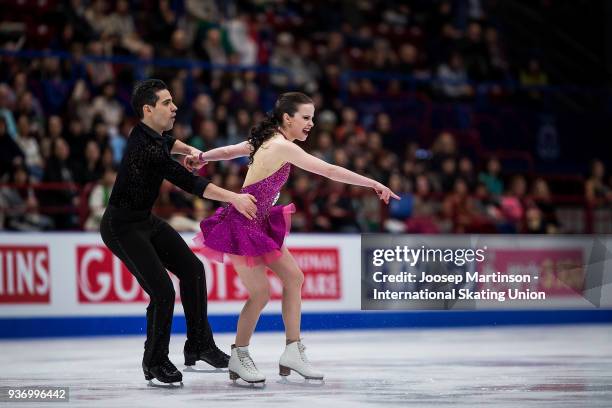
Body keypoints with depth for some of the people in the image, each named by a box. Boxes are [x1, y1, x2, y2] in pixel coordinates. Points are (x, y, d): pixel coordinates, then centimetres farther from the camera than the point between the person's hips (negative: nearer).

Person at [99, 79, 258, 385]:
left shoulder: (150, 132, 0)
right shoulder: (146, 149, -29)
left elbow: (166, 141, 28)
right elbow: (188, 182, -34)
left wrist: (190, 150, 11)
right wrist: (234, 198, -35)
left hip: (145, 221, 10)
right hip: (122, 227, -10)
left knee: (192, 269, 8)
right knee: (162, 291, -16)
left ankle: (199, 345, 17)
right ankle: (155, 362, 5)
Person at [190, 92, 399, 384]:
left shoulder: (267, 141, 5)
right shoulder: (283, 147, -23)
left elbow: (228, 151, 18)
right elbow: (330, 171, -26)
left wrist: (200, 157, 32)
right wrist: (375, 185, -23)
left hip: (260, 223, 10)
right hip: (241, 225, -10)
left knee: (293, 277, 6)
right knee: (261, 291, -8)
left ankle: (293, 352, 10)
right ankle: (239, 358, 9)